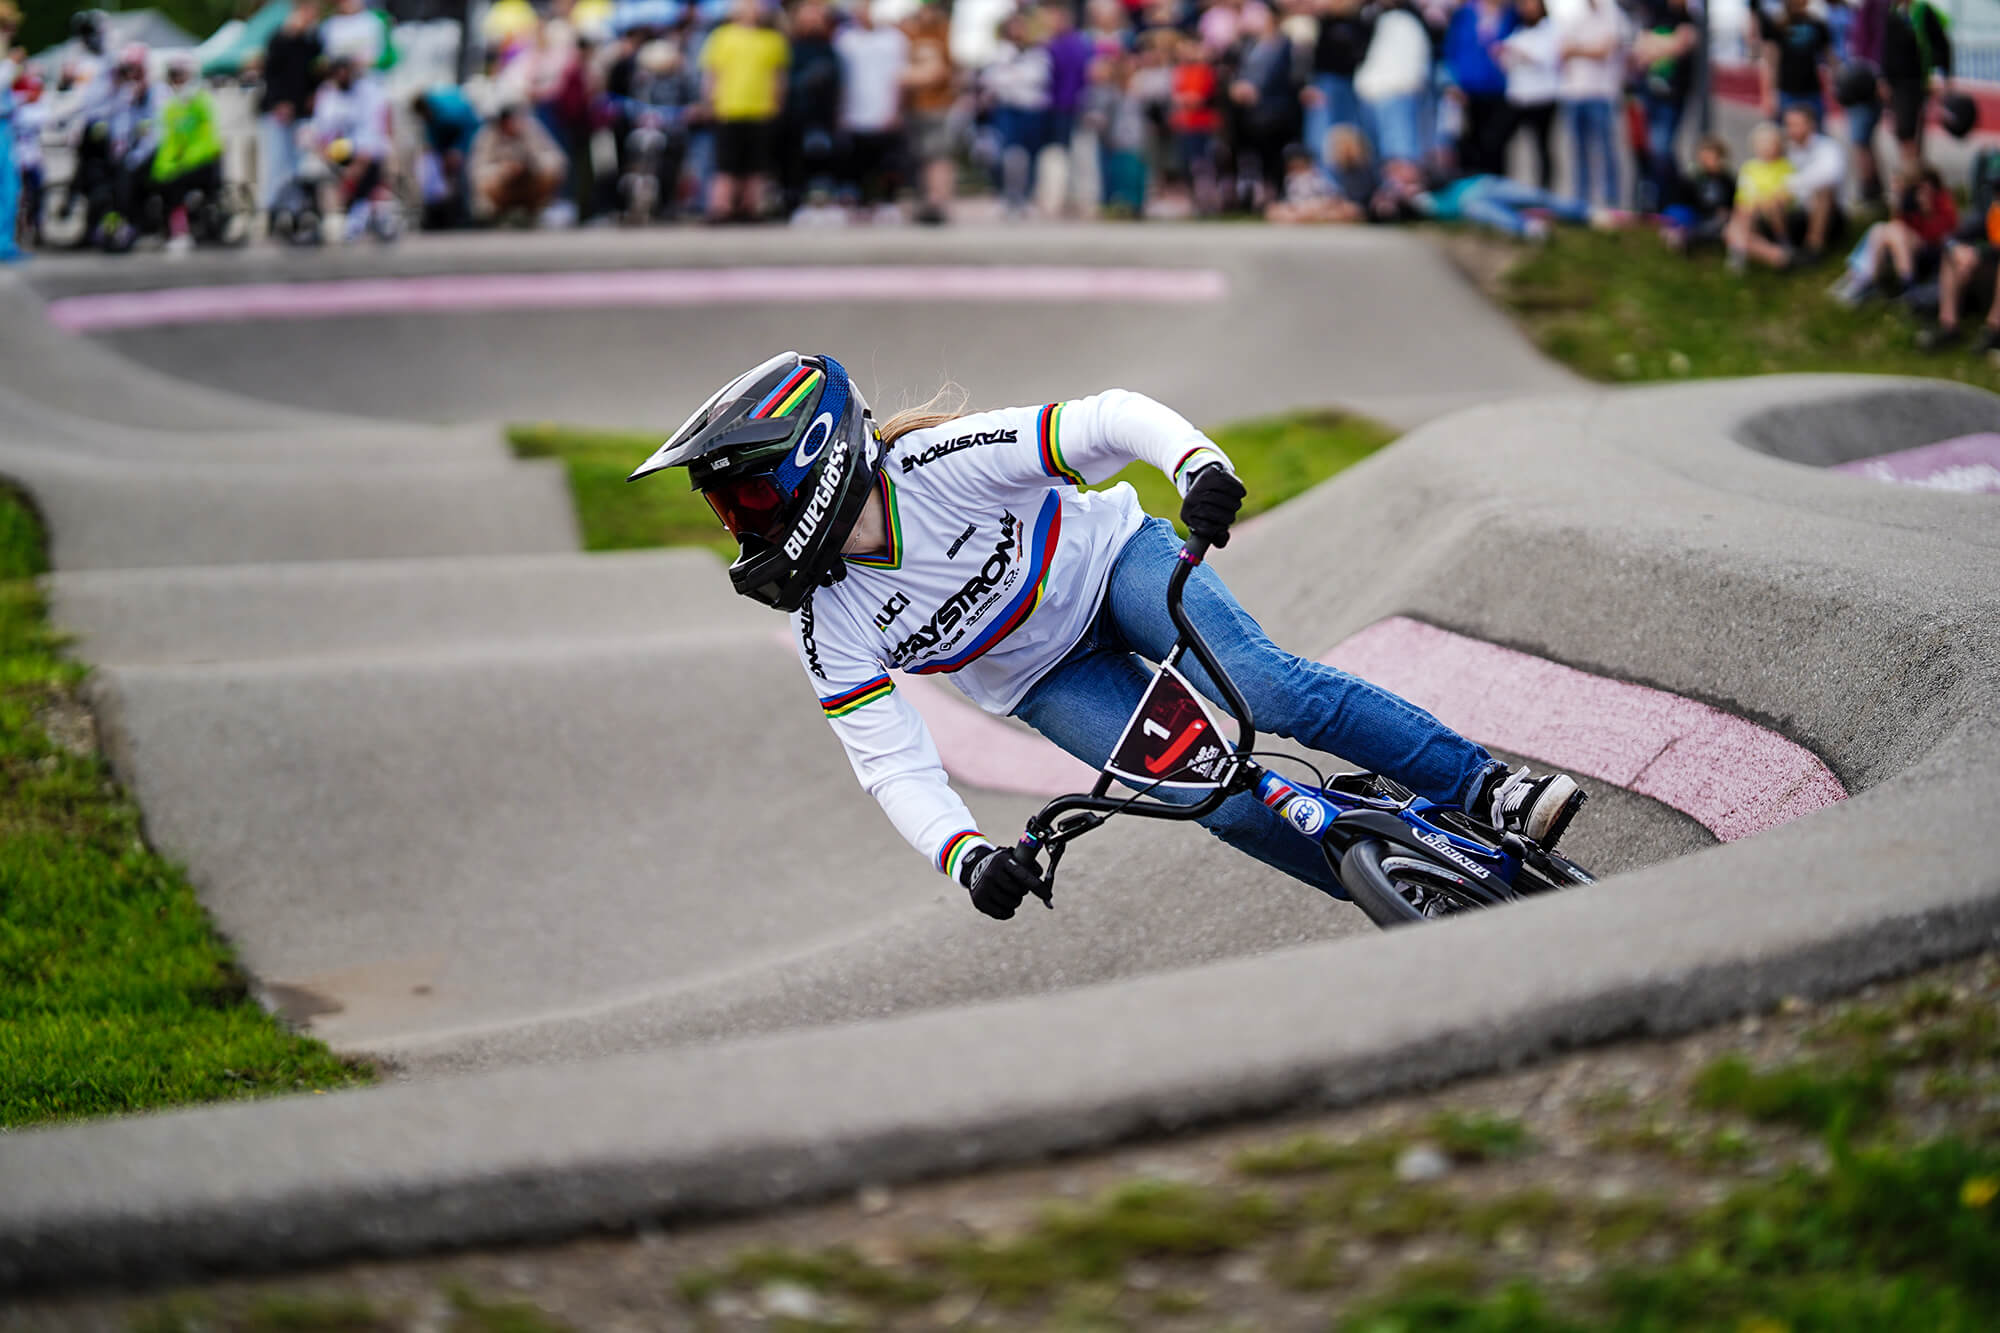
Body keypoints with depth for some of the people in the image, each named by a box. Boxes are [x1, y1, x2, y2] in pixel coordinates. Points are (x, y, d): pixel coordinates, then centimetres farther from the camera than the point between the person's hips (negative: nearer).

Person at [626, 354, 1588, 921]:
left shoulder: (943, 462, -30)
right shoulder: (831, 632, -19)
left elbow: (1110, 420, -30)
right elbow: (893, 765, -17)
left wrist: (1198, 463, -50)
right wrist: (965, 855, -34)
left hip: (1109, 560, -3)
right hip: (1048, 681, 3)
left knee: (1266, 686, -27)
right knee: (1215, 798, -17)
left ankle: (1489, 789, -16)